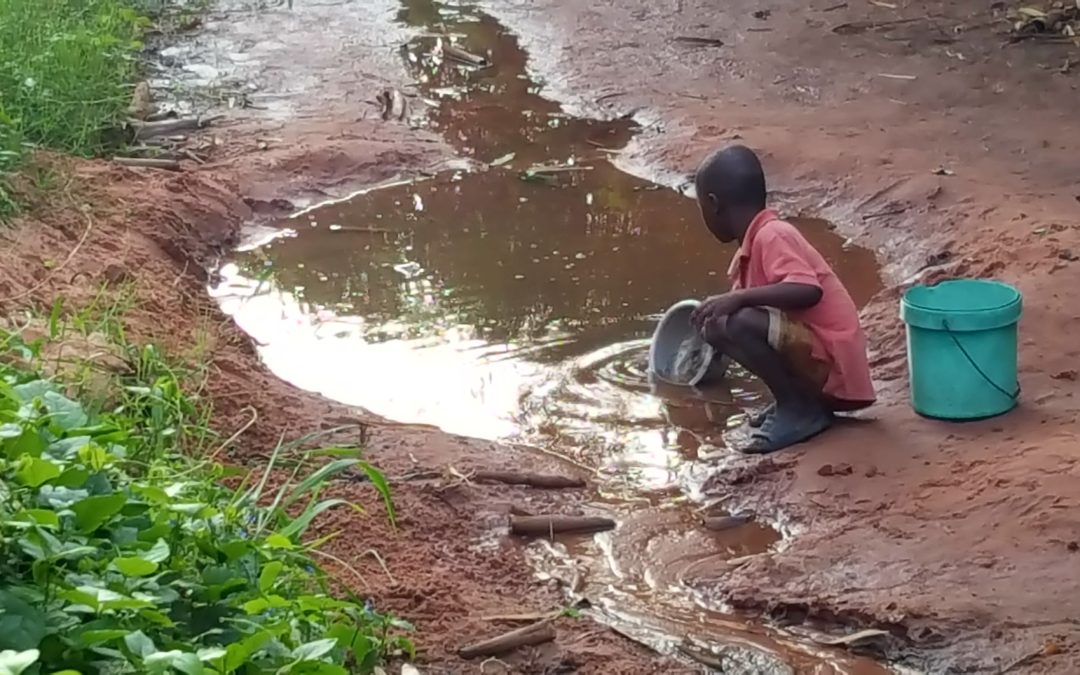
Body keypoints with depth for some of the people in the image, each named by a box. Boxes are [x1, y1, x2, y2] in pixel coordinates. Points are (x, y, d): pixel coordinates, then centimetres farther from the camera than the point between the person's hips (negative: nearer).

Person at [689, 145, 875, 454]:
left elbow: (809, 291, -32)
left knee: (738, 322, -26)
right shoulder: (755, 243, 14)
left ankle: (800, 409, -9)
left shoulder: (772, 236, -15)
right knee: (718, 324, 11)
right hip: (818, 366, 10)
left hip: (833, 371, -10)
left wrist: (739, 298, -31)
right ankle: (797, 400, 9)